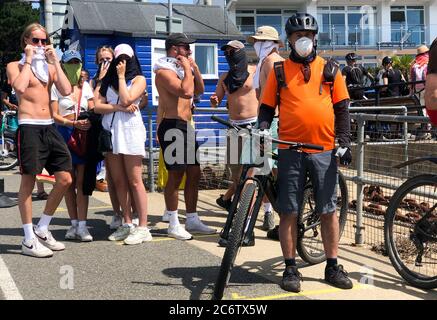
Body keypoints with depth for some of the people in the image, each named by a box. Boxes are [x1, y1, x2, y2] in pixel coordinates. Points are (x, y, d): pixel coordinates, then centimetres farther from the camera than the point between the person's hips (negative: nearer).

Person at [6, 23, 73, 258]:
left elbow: (66, 91, 0)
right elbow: (19, 87, -20)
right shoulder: (15, 66, 2)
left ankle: (42, 229, 19)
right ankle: (29, 240, 8)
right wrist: (28, 60, -9)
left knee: (65, 179, 2)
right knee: (28, 181, -1)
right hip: (29, 127, -6)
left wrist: (55, 61, 2)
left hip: (50, 127, 6)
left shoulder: (50, 67, 17)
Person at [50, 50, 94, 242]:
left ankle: (82, 226, -6)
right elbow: (54, 115, -4)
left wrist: (90, 122, -12)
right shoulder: (57, 86, 2)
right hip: (65, 134, -1)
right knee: (69, 182, 4)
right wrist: (74, 123, -18)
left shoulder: (86, 87, 13)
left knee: (81, 182, -5)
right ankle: (74, 224, 12)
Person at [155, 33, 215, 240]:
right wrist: (187, 69, -11)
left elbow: (199, 90, 20)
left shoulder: (180, 69, 20)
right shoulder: (164, 71, -11)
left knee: (194, 173, 10)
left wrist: (194, 68, 10)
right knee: (176, 175, -6)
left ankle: (192, 220, 18)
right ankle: (174, 226, 2)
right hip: (173, 126, -10)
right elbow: (186, 91, -25)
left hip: (186, 127, 10)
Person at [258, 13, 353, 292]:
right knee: (289, 212, 2)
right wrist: (262, 129, -10)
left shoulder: (329, 69, 8)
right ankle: (290, 268, 12)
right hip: (290, 151, -1)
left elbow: (342, 108, 8)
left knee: (329, 211, 6)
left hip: (325, 151, 1)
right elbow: (267, 107, 8)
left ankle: (333, 267, 17)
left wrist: (344, 141, -2)